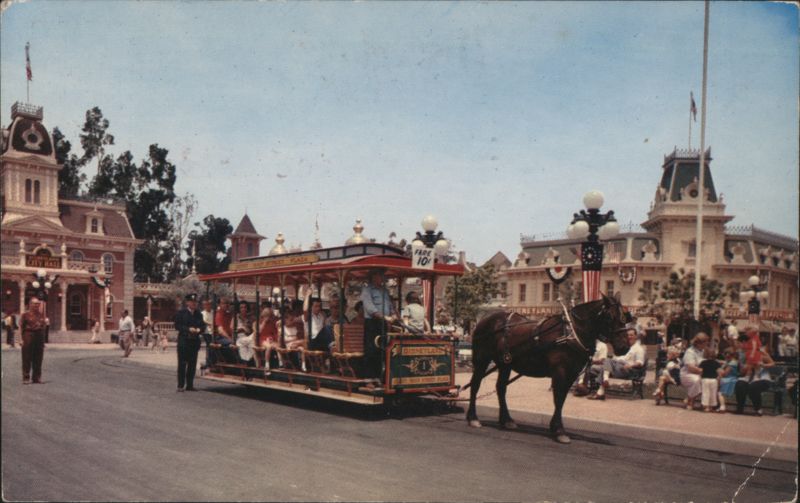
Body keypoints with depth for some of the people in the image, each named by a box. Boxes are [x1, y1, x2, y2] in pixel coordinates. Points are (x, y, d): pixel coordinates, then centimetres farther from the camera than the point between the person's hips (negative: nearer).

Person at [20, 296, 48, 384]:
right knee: (27, 359, -1)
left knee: (38, 359, 8)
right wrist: (22, 338, -10)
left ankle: (37, 377, 15)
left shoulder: (42, 314, 13)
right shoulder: (26, 314, -2)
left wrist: (46, 322, 3)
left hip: (39, 338, 5)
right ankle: (26, 378, 4)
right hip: (28, 338, -5)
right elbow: (21, 327, -5)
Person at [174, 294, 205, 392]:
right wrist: (188, 329, -16)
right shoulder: (181, 313, -1)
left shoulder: (198, 314, 13)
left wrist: (199, 330, -9)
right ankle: (180, 385, 4)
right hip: (184, 341, -4)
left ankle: (190, 385, 12)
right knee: (182, 363, -1)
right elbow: (177, 326, -7)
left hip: (195, 341, 4)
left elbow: (203, 326, 13)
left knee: (192, 364, 5)